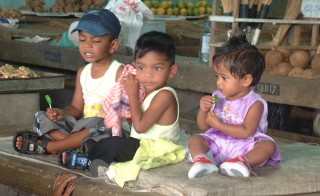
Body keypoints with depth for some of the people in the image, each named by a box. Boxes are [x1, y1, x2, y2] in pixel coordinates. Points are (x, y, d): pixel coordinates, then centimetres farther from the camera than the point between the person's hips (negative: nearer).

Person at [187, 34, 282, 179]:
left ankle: (244, 161, -52)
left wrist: (218, 124, -20)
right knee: (194, 139, -14)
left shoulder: (254, 103, -10)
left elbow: (246, 132, -21)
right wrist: (203, 110, -9)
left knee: (269, 145, -27)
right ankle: (201, 159, -45)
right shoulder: (217, 98, 6)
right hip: (217, 144, 4)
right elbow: (203, 127, 12)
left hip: (243, 147, -4)